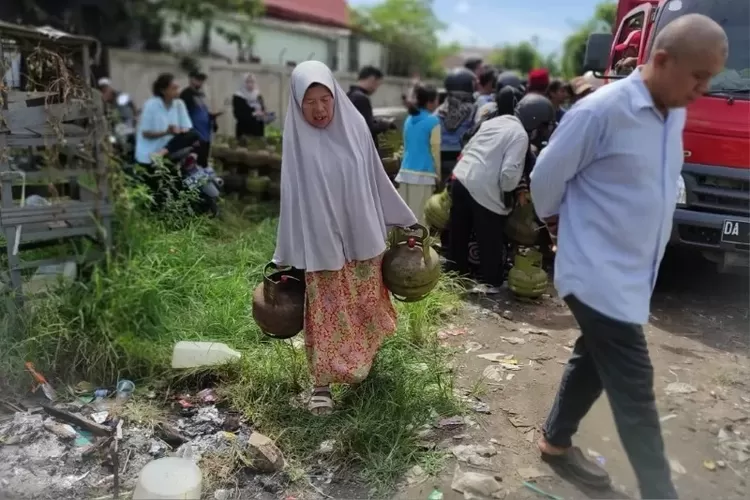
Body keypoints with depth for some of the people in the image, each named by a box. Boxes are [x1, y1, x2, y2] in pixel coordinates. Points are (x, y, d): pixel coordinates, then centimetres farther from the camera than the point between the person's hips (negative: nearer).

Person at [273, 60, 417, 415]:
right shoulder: (297, 139, -6)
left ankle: (365, 360, 39)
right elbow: (292, 196, -3)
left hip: (362, 236, 2)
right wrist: (285, 258, -3)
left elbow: (376, 178, 5)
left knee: (365, 308, 16)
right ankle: (322, 383, 14)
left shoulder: (355, 125, -3)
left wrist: (405, 221, 8)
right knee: (325, 314, 3)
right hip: (320, 243, -2)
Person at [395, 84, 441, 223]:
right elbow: (435, 149, -6)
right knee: (420, 215, -3)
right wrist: (438, 174, 2)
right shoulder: (433, 120, -7)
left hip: (406, 172, 6)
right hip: (423, 174, -6)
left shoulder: (409, 120, 13)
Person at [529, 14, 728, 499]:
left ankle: (556, 441, 40)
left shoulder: (675, 113, 7)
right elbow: (547, 176, -11)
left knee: (596, 361, 20)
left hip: (635, 274, 8)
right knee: (633, 387, -3)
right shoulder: (602, 110, -19)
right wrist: (559, 222, 7)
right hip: (599, 274, -8)